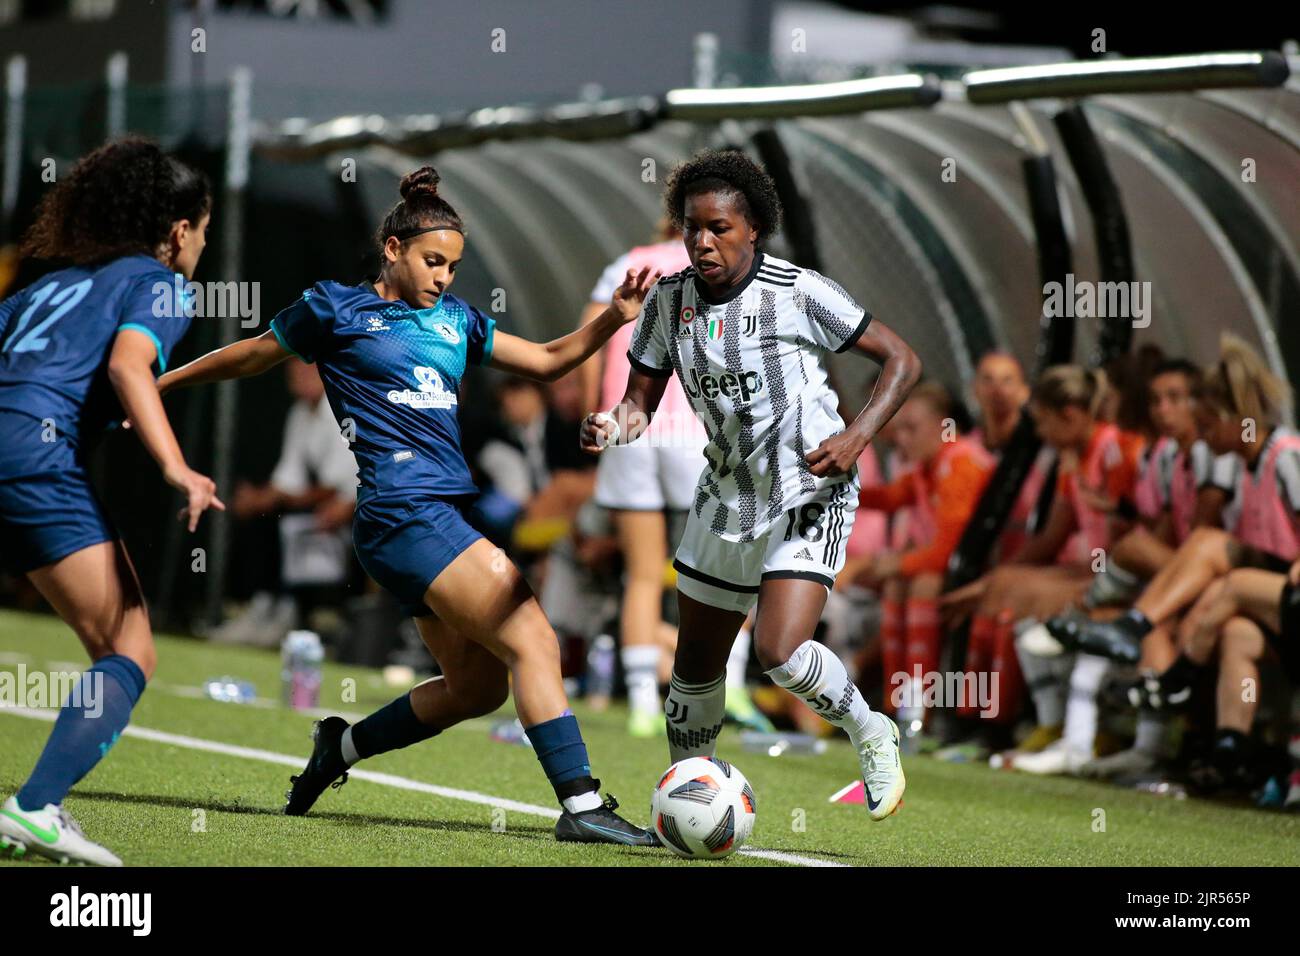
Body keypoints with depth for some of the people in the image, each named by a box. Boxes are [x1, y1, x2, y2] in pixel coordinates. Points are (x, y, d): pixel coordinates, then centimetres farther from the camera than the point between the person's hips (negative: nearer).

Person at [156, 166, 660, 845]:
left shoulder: (455, 319, 19)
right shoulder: (336, 309, 2)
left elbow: (547, 361, 23)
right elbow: (249, 357, 14)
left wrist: (614, 317, 8)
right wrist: (153, 385, 19)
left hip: (449, 512, 8)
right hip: (400, 510, -8)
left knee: (477, 687, 10)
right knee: (533, 641, -17)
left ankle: (340, 747, 28)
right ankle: (580, 804, -20)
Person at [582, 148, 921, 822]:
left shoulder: (799, 293, -15)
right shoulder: (669, 300, -2)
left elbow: (902, 361, -8)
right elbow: (641, 400, 3)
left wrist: (857, 436, -21)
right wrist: (612, 426, -20)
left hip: (810, 498, -5)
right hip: (726, 497, 6)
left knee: (780, 652, -22)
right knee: (695, 664, 11)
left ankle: (871, 736, 5)